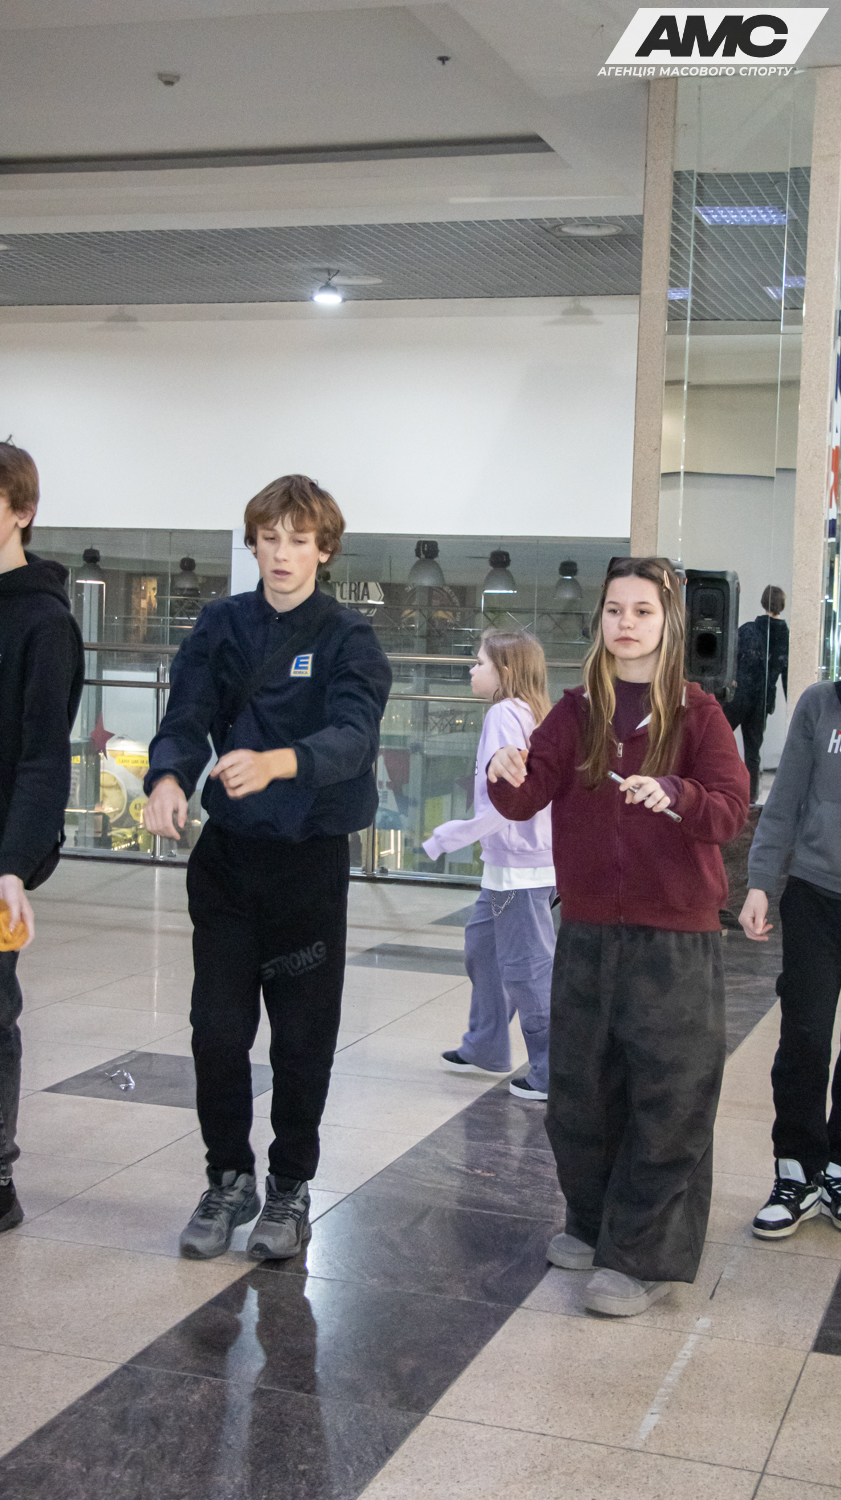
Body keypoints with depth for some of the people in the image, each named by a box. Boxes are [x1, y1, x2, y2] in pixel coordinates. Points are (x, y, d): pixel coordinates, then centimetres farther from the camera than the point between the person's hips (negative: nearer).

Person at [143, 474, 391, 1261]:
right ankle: (229, 1179, 24)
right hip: (227, 851, 3)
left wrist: (276, 763, -42)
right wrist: (168, 777, -28)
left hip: (310, 856, -2)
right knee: (217, 1027, 6)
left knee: (303, 1036, 5)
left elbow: (352, 735, -22)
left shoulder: (348, 639, -5)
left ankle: (291, 1187, 23)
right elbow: (187, 717, -5)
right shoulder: (220, 625, 5)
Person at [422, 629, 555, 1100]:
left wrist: (447, 838, -20)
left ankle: (555, 1073, 5)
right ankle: (486, 1048, 35)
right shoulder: (533, 714, 11)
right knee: (482, 944, 22)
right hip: (508, 865, 10)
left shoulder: (504, 714, -17)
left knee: (526, 967, -3)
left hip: (520, 867, -10)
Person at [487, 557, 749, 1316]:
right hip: (587, 930, 4)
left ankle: (643, 1255, 11)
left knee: (667, 1097, -1)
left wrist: (673, 794, -36)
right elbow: (527, 797, -7)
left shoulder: (697, 713, -5)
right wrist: (510, 776, -29)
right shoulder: (577, 711, 5)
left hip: (676, 938, -4)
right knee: (580, 1089, 14)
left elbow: (731, 810, -17)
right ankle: (595, 1222, 34)